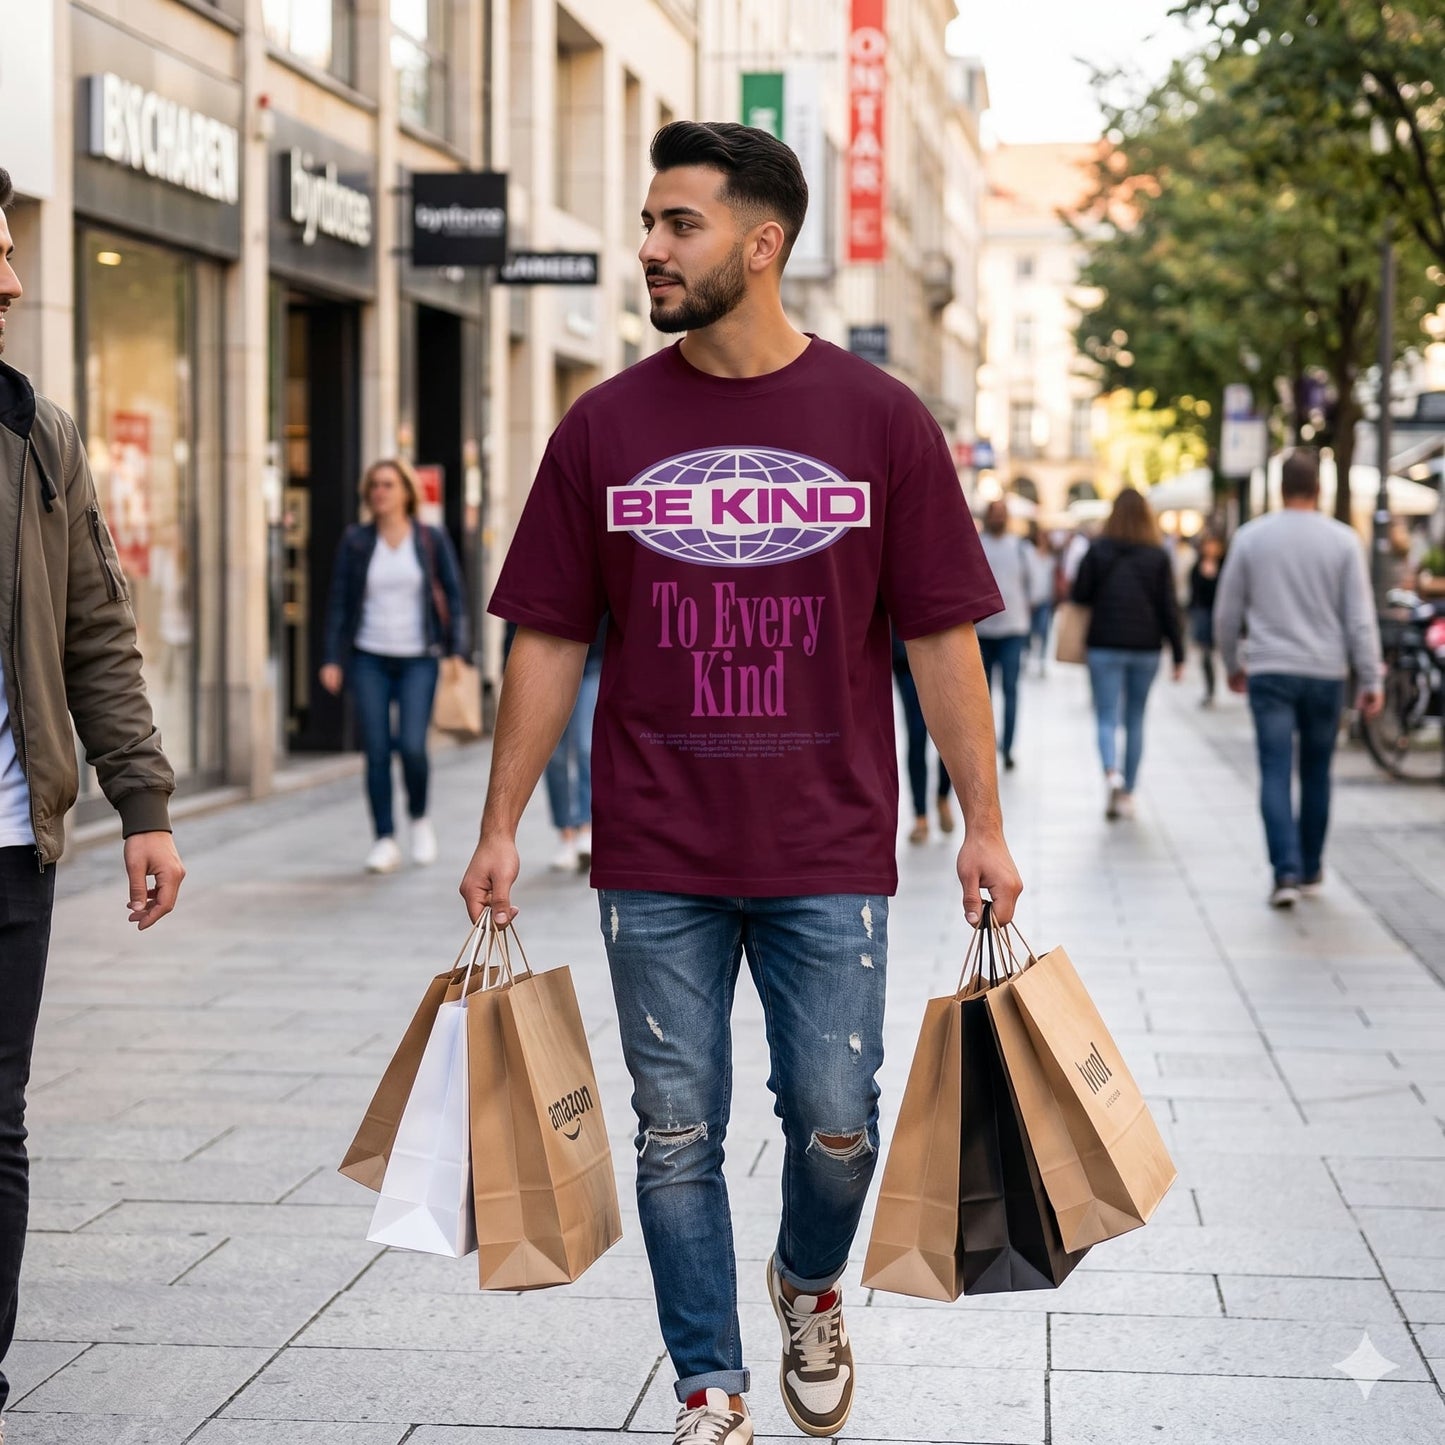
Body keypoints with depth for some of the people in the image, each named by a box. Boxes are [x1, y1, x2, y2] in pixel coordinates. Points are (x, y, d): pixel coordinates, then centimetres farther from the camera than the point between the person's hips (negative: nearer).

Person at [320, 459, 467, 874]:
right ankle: (385, 841, 6)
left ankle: (419, 818, 14)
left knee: (411, 746, -13)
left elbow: (453, 596, 5)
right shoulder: (355, 540, 5)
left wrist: (455, 651, -4)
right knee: (376, 751, -2)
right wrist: (333, 659, 0)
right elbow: (339, 601, 6)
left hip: (418, 659, -1)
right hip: (369, 660, 1)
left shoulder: (431, 540, 3)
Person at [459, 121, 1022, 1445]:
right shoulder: (605, 427, 2)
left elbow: (942, 637, 1)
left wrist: (984, 824, -2)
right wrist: (500, 828, 2)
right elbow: (549, 643, 5)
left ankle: (809, 1285, 36)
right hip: (656, 863, 1)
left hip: (829, 855, -1)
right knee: (678, 1136, 6)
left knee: (835, 1125, 4)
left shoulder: (880, 420, -1)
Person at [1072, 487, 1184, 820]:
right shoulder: (1158, 557, 0)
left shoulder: (1098, 552, -4)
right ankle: (1127, 794, 14)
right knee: (1135, 720, 12)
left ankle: (1111, 771, -28)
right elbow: (1169, 608, -1)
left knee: (1106, 717, 0)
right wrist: (1178, 654, 3)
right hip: (1146, 648, 2)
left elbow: (1080, 596, -3)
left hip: (1105, 646, -2)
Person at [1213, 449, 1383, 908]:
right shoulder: (1343, 541, -3)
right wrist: (1371, 681, 1)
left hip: (1269, 673, -1)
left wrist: (1232, 665, 20)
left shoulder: (1250, 537, 0)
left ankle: (1286, 871, -15)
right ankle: (1310, 869, 24)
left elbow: (1227, 612, 6)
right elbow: (1360, 617, -4)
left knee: (1275, 774, -2)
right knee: (1316, 774, 14)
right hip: (1326, 672, 1)